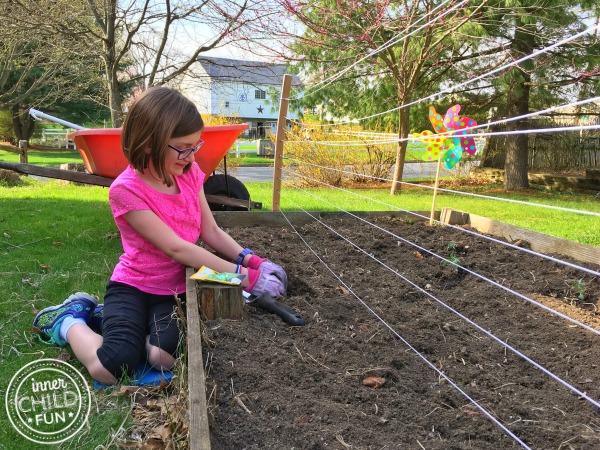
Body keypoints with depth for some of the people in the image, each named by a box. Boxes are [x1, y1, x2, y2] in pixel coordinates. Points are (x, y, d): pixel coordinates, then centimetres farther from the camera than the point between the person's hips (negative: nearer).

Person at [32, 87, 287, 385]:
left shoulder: (189, 173, -3)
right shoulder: (127, 189, -22)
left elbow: (211, 232, 0)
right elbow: (176, 249, -26)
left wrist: (251, 260, -18)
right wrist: (244, 277, -28)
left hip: (175, 289, 5)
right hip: (132, 286, -5)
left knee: (165, 359, -21)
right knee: (110, 369, -24)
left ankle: (103, 317, 10)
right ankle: (70, 321, 10)